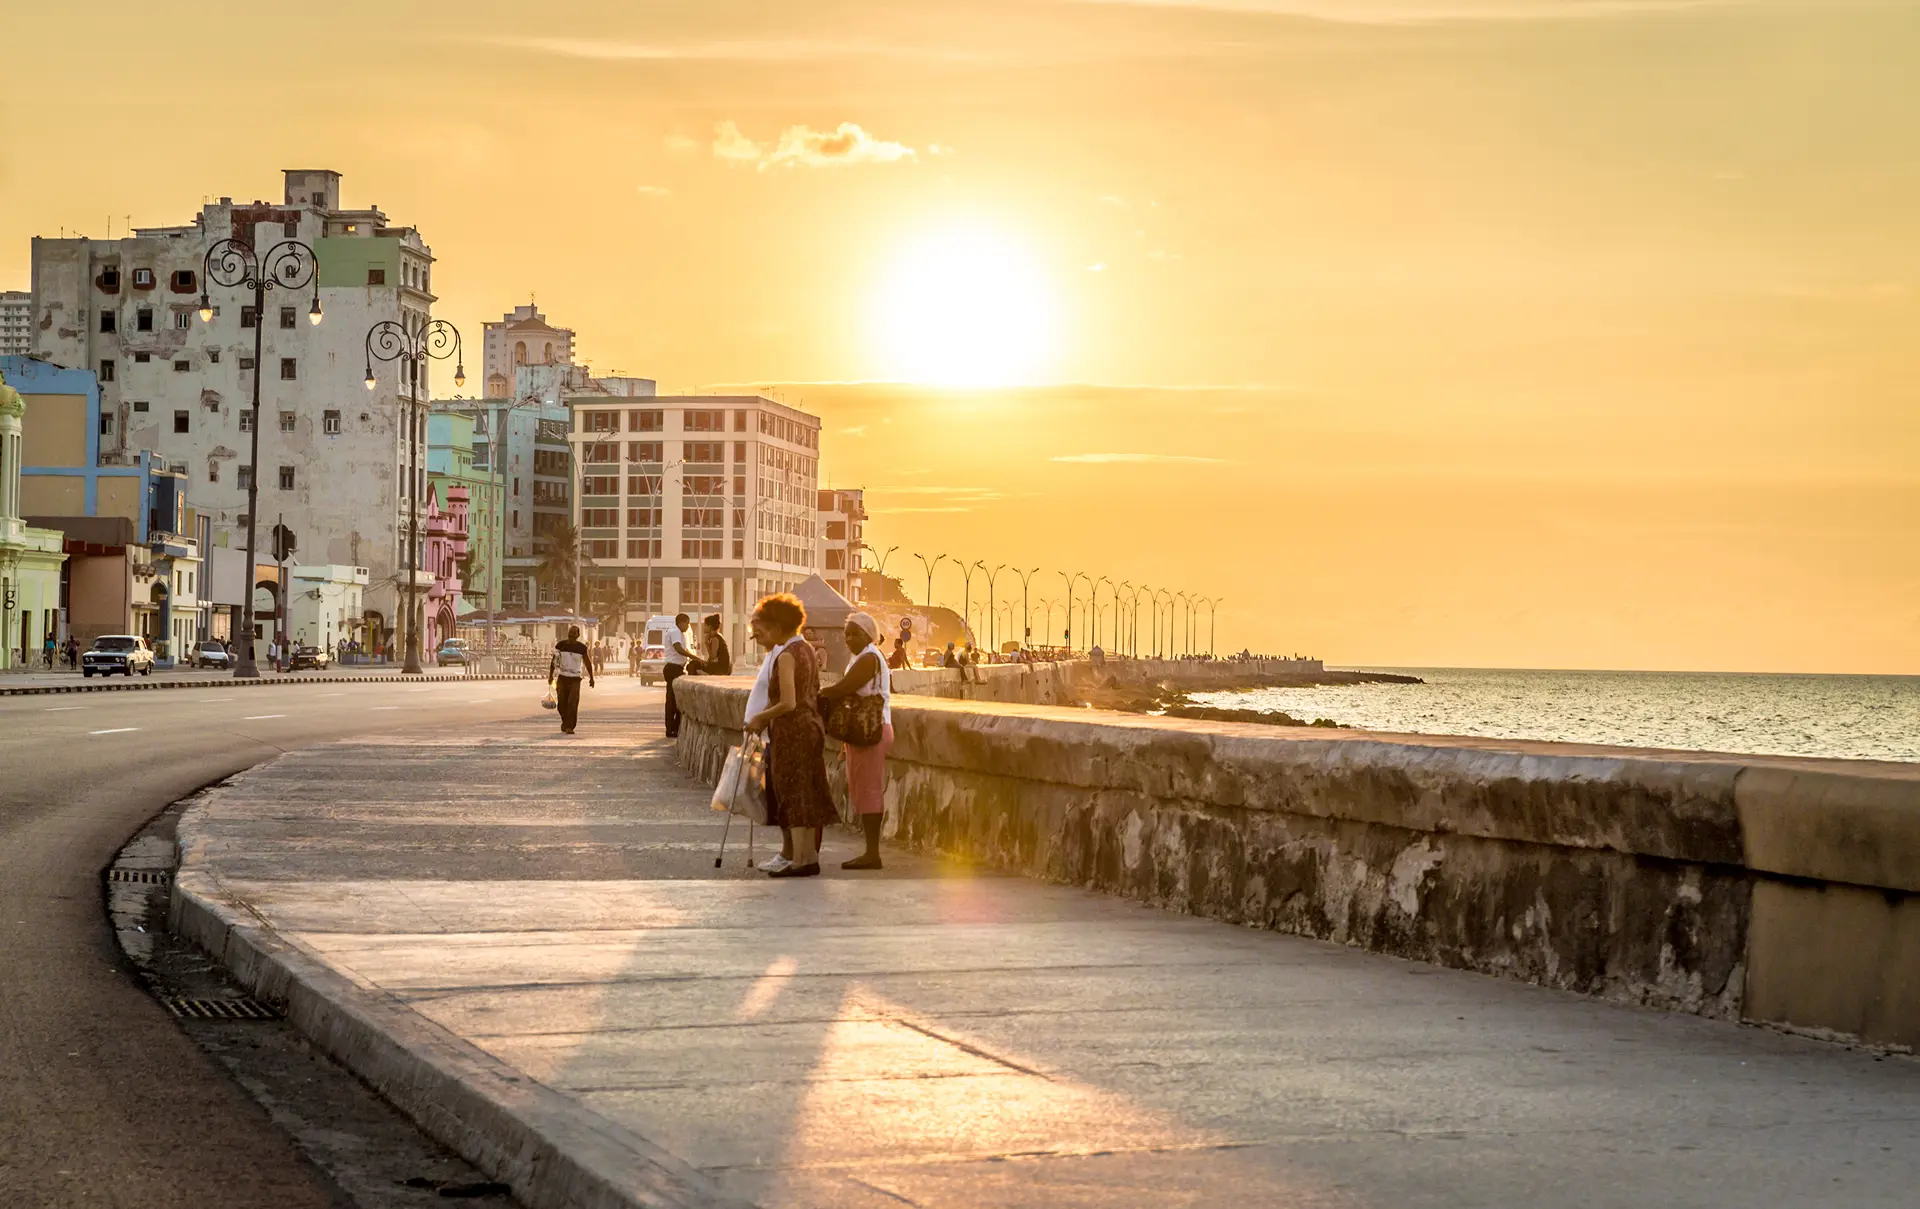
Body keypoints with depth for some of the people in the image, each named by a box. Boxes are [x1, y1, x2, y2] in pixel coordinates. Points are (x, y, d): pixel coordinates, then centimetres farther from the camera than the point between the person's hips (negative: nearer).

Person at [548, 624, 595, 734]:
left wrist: (591, 678, 9)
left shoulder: (581, 647, -3)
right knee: (562, 703, 7)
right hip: (562, 678, 1)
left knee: (573, 704, -12)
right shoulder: (560, 645, -2)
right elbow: (554, 660, 5)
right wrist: (551, 675, 2)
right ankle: (565, 721, 32)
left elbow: (587, 662, 7)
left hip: (575, 679, -1)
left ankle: (569, 727, -10)